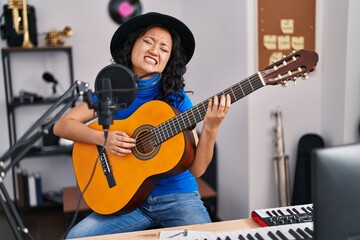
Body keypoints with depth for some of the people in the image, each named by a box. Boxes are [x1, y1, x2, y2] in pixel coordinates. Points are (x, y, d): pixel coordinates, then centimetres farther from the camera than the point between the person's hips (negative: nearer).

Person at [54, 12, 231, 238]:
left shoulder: (176, 98, -5)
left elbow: (196, 168, -9)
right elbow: (62, 125, -2)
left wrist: (211, 128, -26)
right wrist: (103, 138, -17)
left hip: (177, 196, -1)